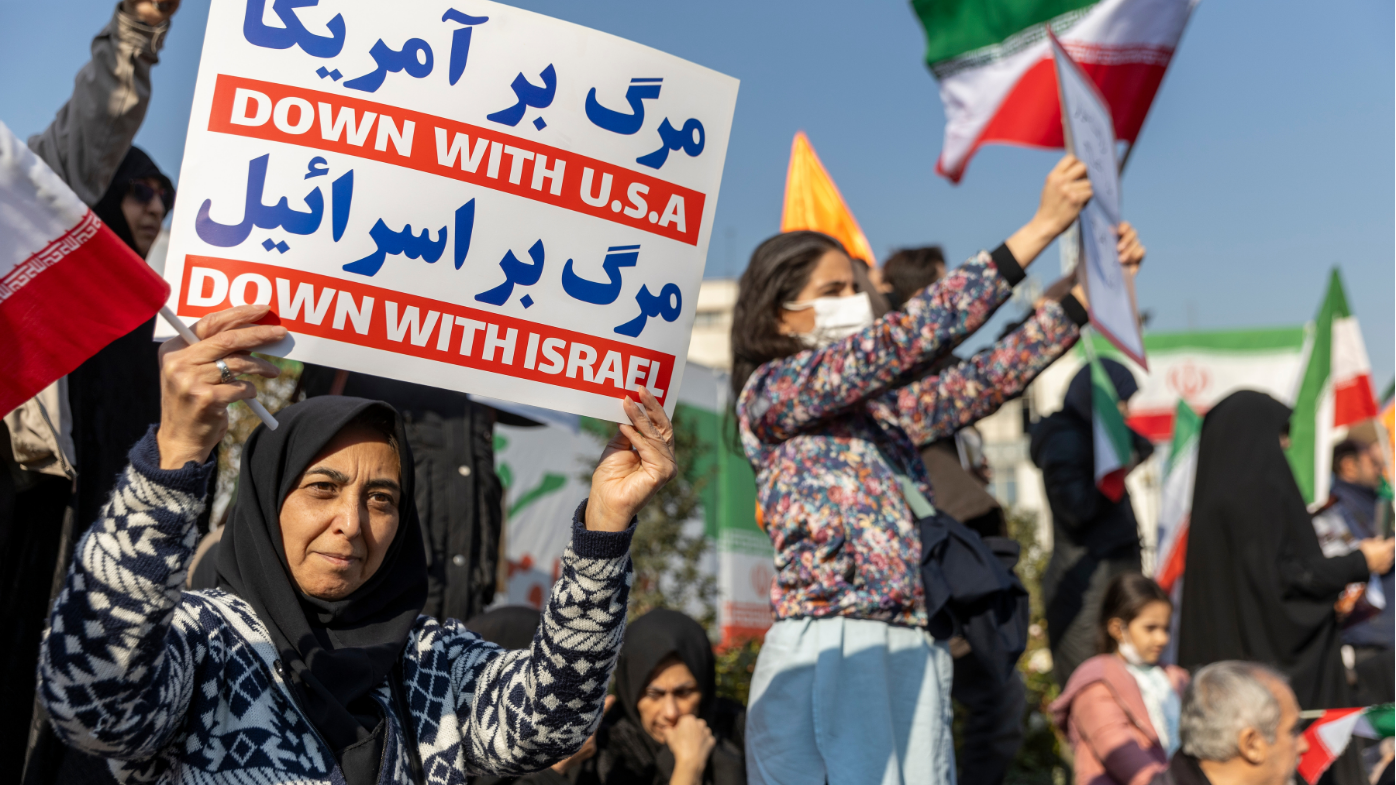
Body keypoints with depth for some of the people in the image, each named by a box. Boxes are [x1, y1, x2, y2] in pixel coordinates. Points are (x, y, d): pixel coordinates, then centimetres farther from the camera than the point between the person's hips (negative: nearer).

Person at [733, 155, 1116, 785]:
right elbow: (900, 340, -10)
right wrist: (1040, 228, -11)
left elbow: (988, 379, 16)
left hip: (911, 658, 7)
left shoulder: (879, 409, 21)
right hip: (828, 656, -7)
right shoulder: (769, 392, -1)